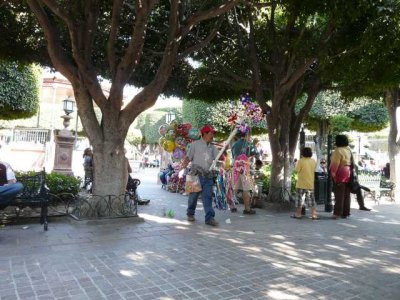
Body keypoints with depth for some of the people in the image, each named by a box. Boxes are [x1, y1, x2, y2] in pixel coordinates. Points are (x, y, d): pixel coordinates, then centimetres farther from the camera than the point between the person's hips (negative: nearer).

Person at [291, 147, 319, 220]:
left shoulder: (301, 161, -14)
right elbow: (314, 170, 12)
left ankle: (298, 214, 11)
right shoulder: (313, 161, 3)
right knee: (311, 199, 9)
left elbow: (297, 170, -13)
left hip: (301, 184, -4)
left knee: (300, 199, 5)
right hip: (310, 184, 4)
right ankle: (314, 214, 6)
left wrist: (297, 163, 2)